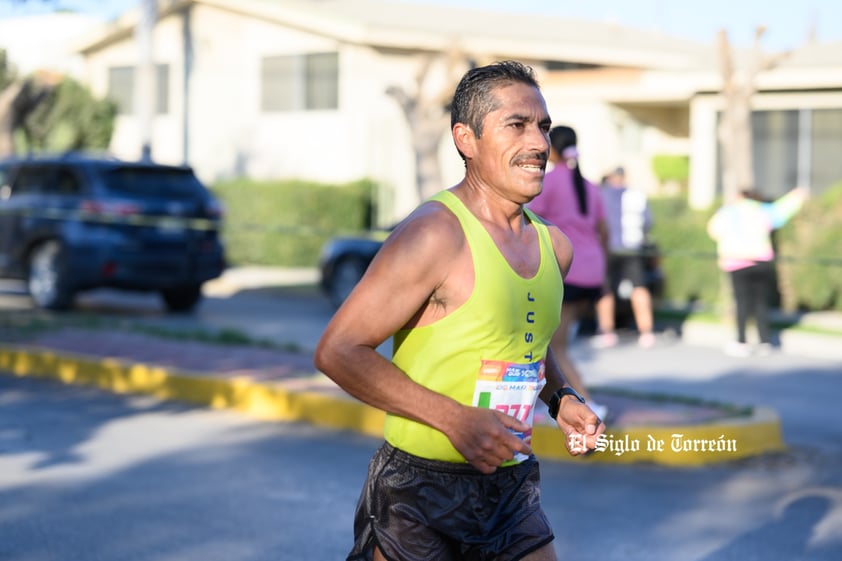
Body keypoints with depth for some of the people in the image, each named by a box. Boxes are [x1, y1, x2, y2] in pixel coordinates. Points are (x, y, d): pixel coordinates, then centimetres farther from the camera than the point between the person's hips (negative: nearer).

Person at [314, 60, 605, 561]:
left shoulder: (553, 247, 7)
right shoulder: (436, 234, -17)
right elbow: (337, 351, -19)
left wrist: (561, 398, 6)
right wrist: (456, 419, -23)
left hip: (513, 491, 7)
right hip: (420, 495, -6)